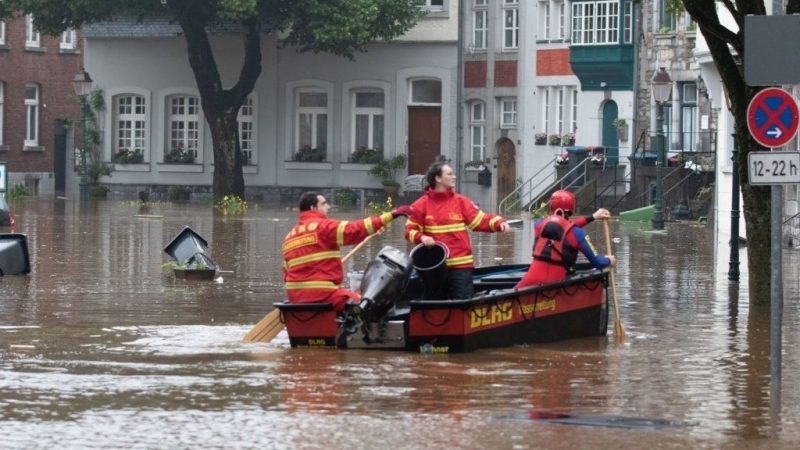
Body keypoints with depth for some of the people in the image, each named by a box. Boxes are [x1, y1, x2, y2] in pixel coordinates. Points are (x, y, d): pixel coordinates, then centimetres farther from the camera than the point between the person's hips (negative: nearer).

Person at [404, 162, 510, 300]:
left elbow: (479, 220, 1)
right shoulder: (421, 205, 0)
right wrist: (421, 237, -18)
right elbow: (411, 230, 2)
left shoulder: (461, 201, 5)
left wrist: (499, 222, -14)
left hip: (460, 264, 0)